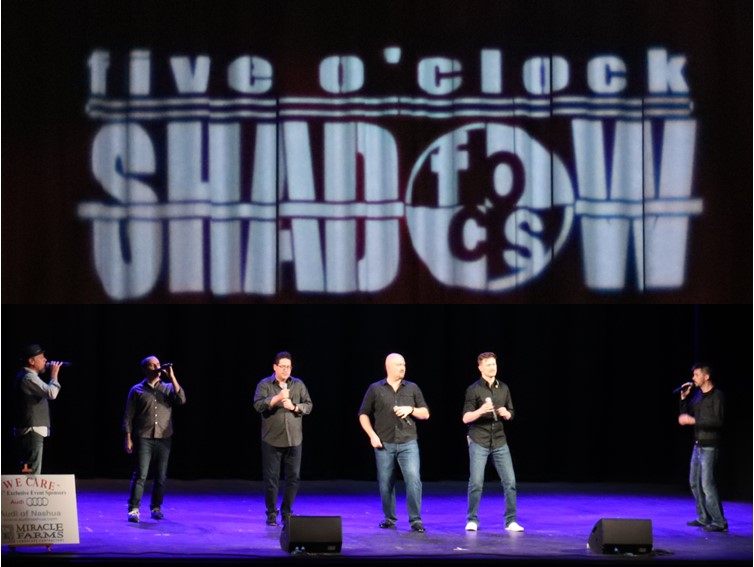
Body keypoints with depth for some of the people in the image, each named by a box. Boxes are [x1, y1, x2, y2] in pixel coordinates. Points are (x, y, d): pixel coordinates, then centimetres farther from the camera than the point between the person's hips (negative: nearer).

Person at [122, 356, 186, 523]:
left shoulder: (168, 388, 12)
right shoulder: (137, 390, 6)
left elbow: (181, 400, -8)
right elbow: (128, 416, 4)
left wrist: (172, 377, -10)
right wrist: (128, 439, -3)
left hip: (164, 439, 3)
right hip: (144, 438, -3)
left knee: (161, 476, 7)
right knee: (140, 475, -9)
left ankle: (156, 507, 19)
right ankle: (134, 509, -8)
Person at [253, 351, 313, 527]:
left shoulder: (298, 385, 7)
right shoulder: (264, 385, -1)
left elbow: (309, 405, 4)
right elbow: (258, 405, -14)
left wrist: (295, 407, -14)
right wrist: (277, 398, -27)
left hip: (294, 440, 2)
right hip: (272, 440, -2)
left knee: (293, 477, 4)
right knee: (271, 478, 1)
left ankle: (287, 512, 16)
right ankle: (271, 514, 12)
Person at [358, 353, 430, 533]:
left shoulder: (412, 388, 8)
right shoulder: (375, 389, 3)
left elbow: (425, 414, 11)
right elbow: (363, 415, 8)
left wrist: (410, 409, -8)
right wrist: (372, 435, -5)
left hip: (408, 443, 0)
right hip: (384, 444, 0)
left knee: (413, 479, -12)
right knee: (385, 482, 6)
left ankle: (415, 520, -8)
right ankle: (389, 518, 21)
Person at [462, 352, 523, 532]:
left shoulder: (503, 388, 8)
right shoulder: (473, 389, -5)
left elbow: (510, 414, 16)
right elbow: (466, 418, -8)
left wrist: (506, 414, -8)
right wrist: (481, 410, -26)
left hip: (499, 442, 4)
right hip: (479, 442, -4)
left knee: (510, 481, -2)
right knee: (476, 482, -5)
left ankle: (511, 521, 7)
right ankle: (472, 520, 10)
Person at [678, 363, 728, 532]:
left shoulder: (717, 396, -12)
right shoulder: (697, 395, 11)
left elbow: (718, 421, -22)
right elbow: (686, 415, 16)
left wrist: (693, 420, -22)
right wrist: (684, 398, 3)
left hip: (710, 446, -9)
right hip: (698, 444, 9)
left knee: (707, 483, -12)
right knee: (695, 482, 12)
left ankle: (719, 522, -10)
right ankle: (704, 518, 21)